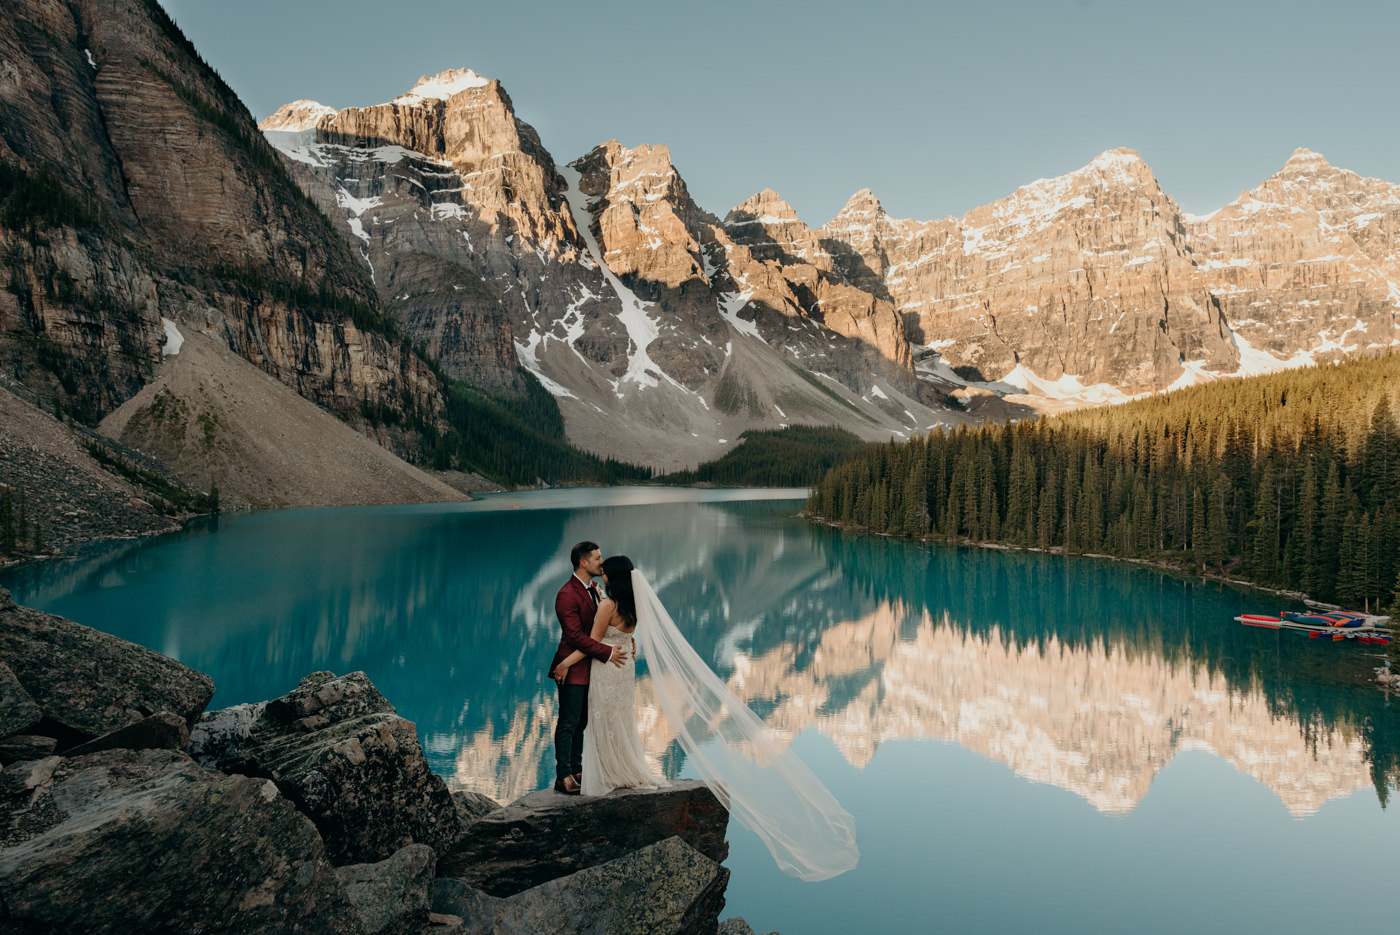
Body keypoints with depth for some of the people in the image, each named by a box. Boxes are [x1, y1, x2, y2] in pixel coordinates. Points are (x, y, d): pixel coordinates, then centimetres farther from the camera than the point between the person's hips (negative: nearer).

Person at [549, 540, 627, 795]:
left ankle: (576, 771, 24)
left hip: (589, 668, 9)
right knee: (568, 723, -1)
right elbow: (576, 636, -24)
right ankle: (563, 777, 7)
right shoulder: (567, 595, -19)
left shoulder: (593, 589, 11)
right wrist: (607, 653, -23)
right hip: (573, 669, -9)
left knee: (581, 722, 15)